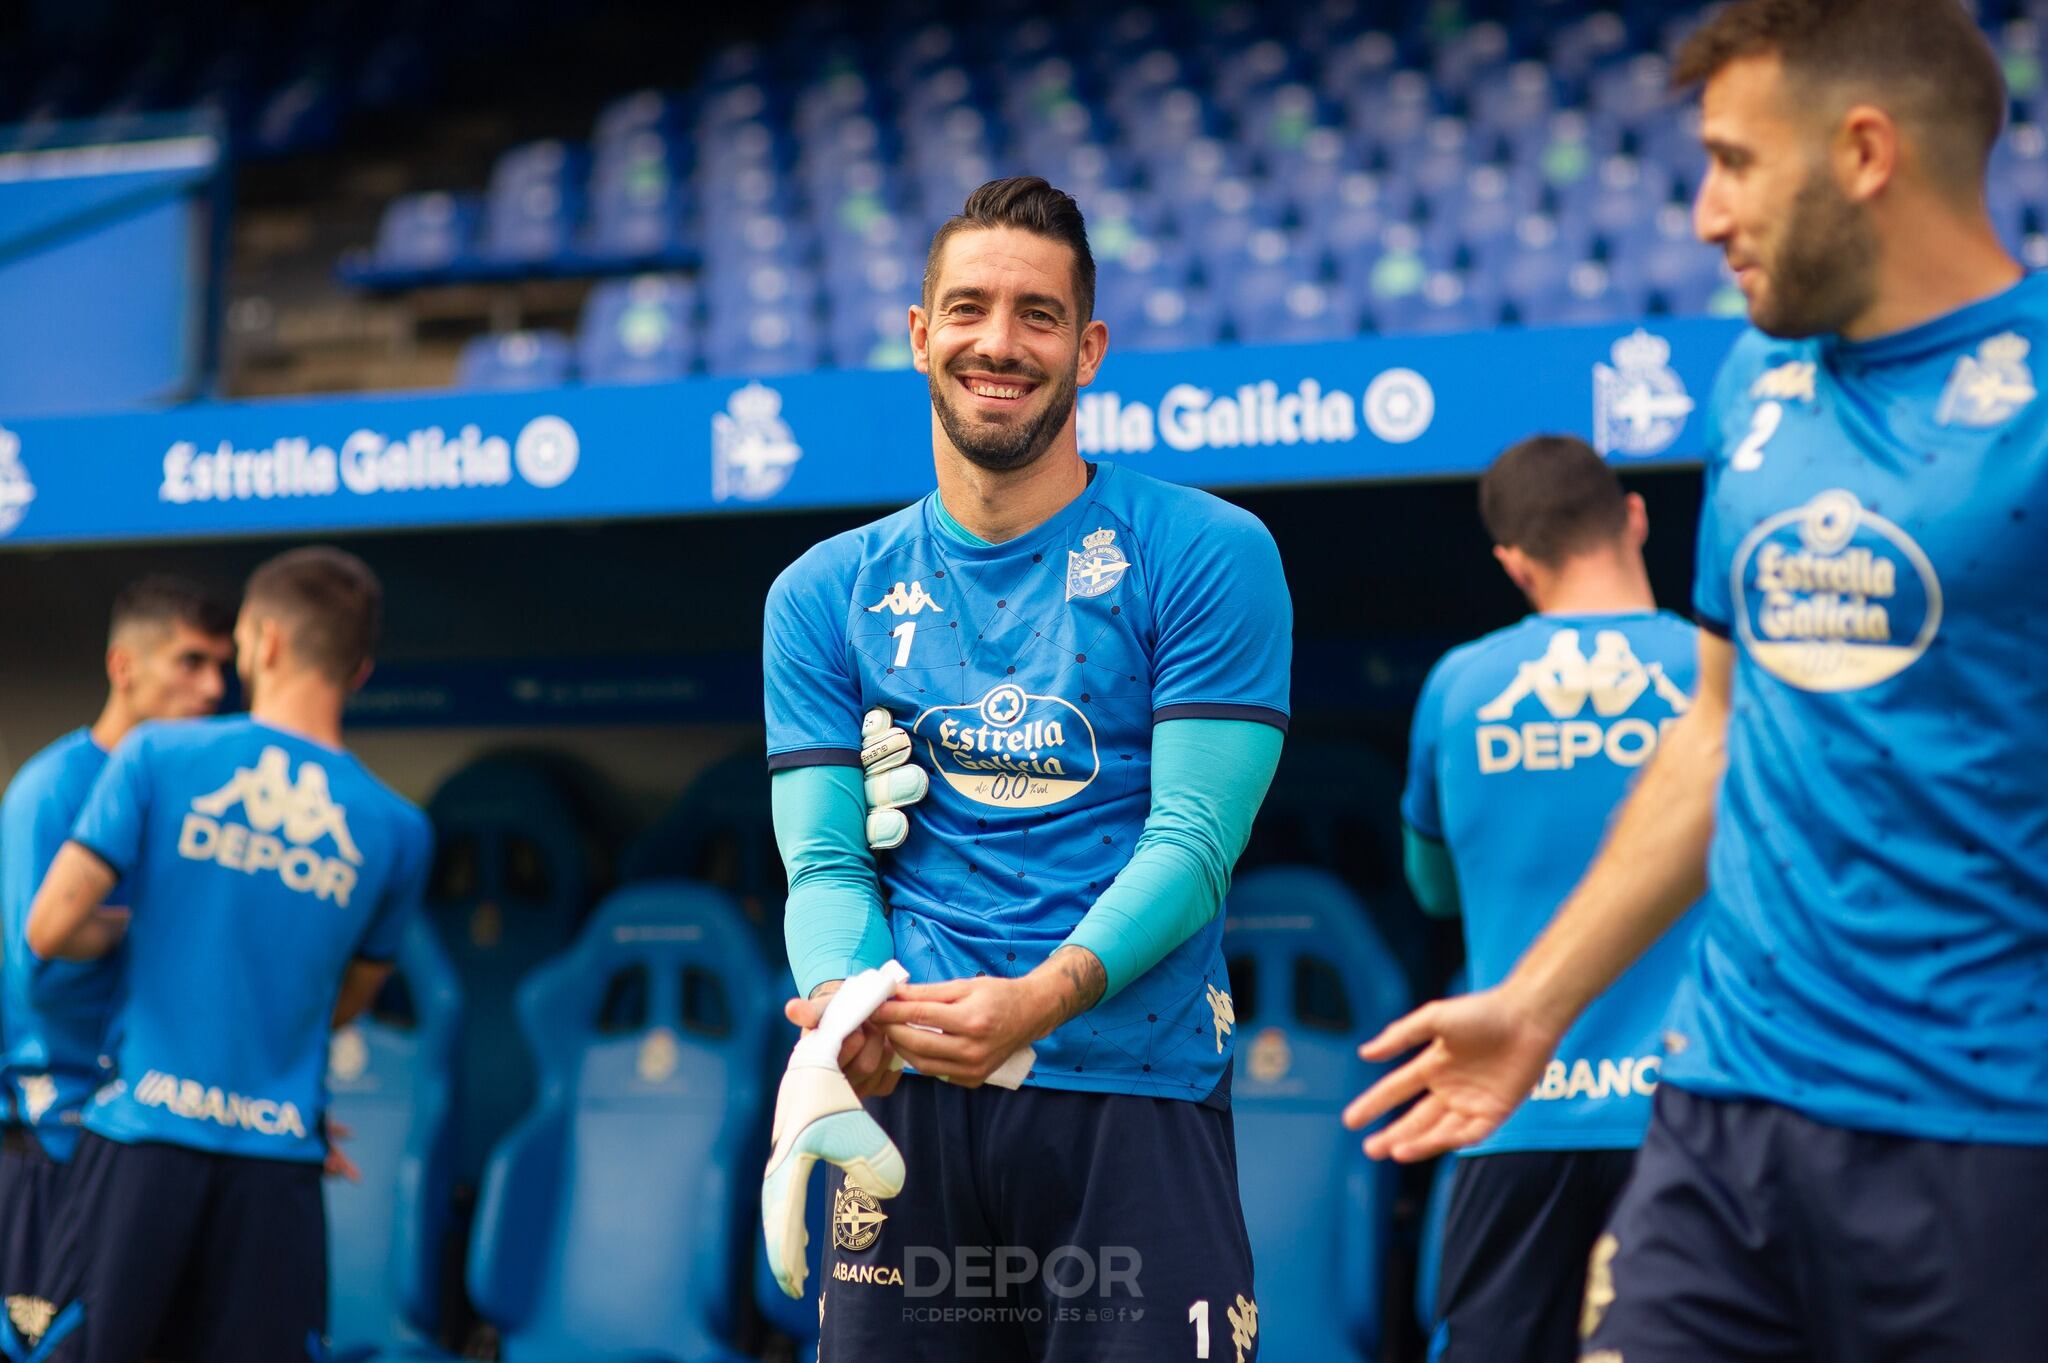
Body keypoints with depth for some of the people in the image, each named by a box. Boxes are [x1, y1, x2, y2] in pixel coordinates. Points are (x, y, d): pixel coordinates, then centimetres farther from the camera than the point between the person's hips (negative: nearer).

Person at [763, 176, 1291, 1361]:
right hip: (906, 1099, 3)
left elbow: (1193, 841, -6)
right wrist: (844, 999, -17)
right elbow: (827, 859, 6)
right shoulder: (825, 596, 12)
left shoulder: (1208, 556, 2)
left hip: (1138, 1096, -2)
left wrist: (1041, 998, -22)